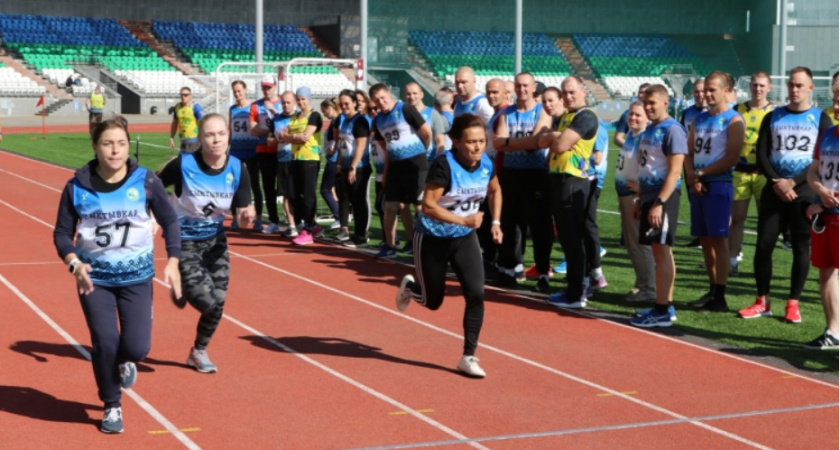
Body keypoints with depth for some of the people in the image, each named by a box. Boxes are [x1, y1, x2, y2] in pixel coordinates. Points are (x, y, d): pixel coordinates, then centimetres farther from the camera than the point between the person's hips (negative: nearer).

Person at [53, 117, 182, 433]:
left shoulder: (145, 182, -8)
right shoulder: (77, 187, -8)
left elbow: (169, 221, 3)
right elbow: (62, 233, -1)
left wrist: (172, 262, -6)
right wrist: (74, 264, -18)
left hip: (137, 276, 0)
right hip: (94, 277, 0)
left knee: (137, 347, -8)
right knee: (105, 343, -7)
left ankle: (124, 362, 32)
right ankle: (112, 407, 18)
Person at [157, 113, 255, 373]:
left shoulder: (237, 169, -13)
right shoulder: (183, 165, -22)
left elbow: (242, 217, -10)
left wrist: (247, 218, -32)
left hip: (215, 240, 4)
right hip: (184, 242, -4)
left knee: (217, 303, 4)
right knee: (207, 301, -15)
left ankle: (199, 352, 30)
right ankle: (182, 290, 22)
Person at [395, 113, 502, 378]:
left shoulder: (486, 165, -9)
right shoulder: (444, 166, -28)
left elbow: (495, 191, 13)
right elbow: (428, 206, -30)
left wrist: (496, 222, 2)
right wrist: (464, 220, -36)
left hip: (465, 239, 4)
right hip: (433, 239, -4)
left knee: (476, 294, -12)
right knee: (433, 302, 11)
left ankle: (468, 357, 0)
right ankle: (410, 287, 47)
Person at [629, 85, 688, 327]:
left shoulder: (672, 130, -13)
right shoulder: (649, 130, 15)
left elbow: (674, 171, -19)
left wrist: (659, 203, -23)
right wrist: (640, 199, 19)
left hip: (664, 197, -9)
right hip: (649, 195, 9)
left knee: (662, 251, -7)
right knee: (659, 250, 12)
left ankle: (662, 311, -5)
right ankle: (666, 305, 19)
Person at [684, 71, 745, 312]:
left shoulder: (733, 120, -7)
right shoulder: (699, 119, 15)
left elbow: (731, 158, -14)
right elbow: (689, 152, 13)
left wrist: (701, 173, -11)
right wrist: (691, 176, -6)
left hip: (718, 184, -7)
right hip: (698, 185, 7)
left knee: (718, 239, -7)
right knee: (705, 239, 9)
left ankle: (720, 297, -6)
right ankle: (712, 290, 17)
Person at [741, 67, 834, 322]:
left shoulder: (820, 119, 2)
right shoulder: (773, 117, 9)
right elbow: (761, 155, 4)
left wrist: (793, 182, -14)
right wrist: (777, 182, -11)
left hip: (804, 193, -2)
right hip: (774, 190, 2)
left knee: (801, 248, 1)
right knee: (764, 245, 0)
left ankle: (793, 303, 9)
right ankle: (762, 302, 10)